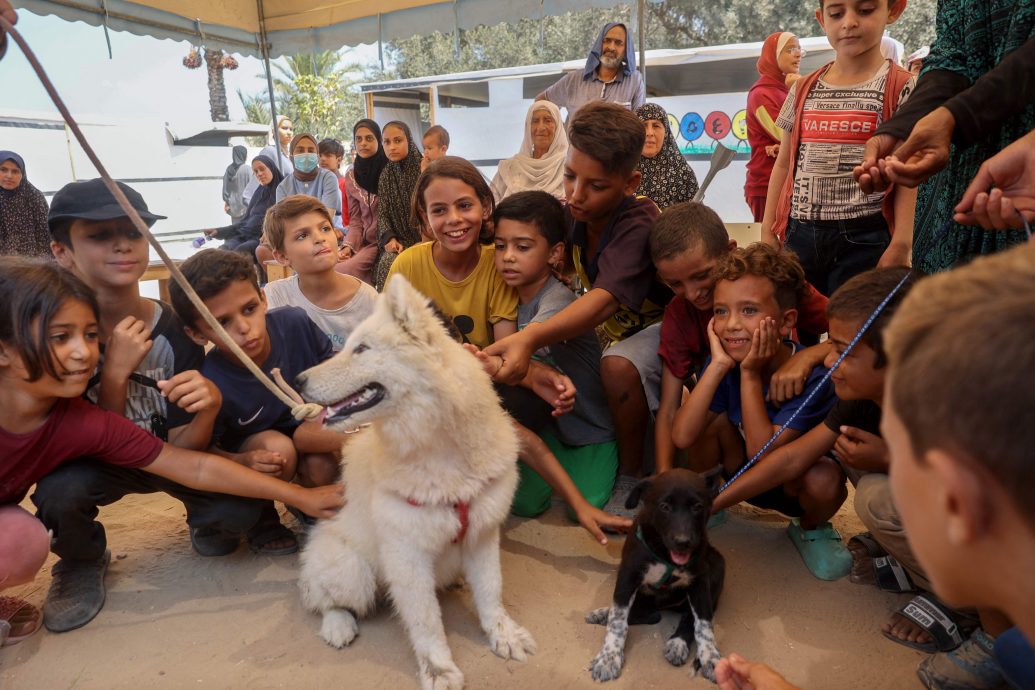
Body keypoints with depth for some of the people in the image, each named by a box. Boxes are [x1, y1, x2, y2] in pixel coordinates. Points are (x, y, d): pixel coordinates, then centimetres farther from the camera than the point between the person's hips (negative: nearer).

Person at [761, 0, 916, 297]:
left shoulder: (900, 88, -1)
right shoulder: (803, 89, 11)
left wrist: (901, 244, -13)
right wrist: (768, 230, 9)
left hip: (865, 238, -4)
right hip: (798, 234, 4)